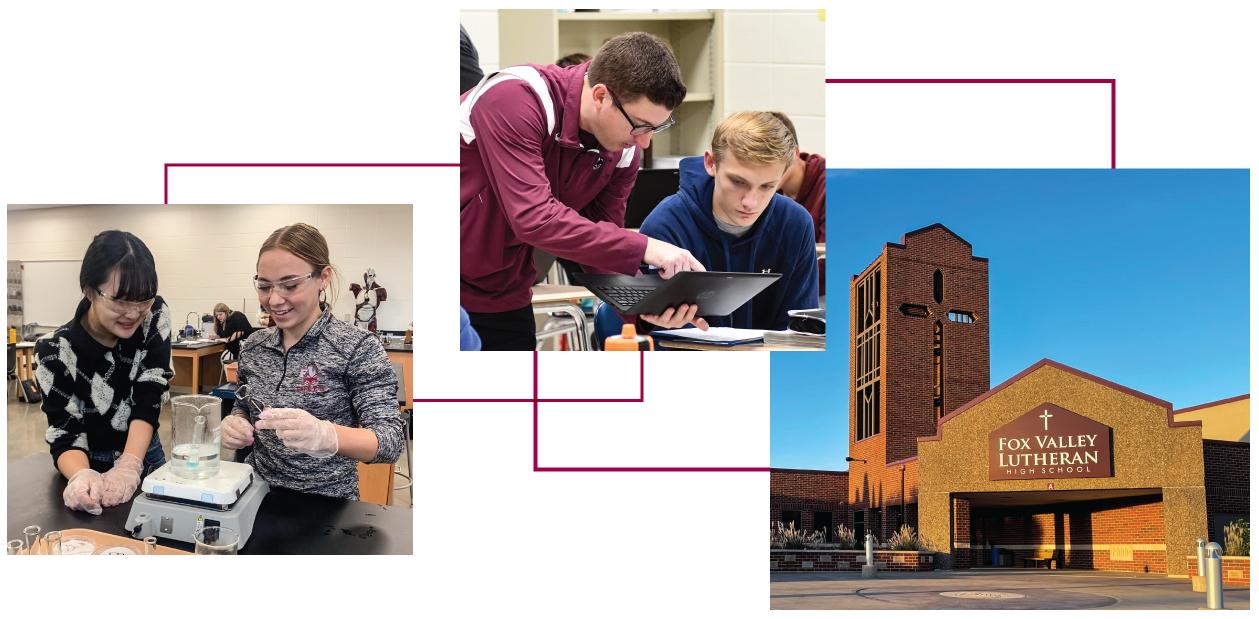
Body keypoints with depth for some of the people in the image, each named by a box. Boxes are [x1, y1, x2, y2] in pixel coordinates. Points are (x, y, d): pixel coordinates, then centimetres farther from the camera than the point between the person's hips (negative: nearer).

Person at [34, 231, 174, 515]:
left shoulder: (155, 316, -10)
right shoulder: (57, 353, -17)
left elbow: (149, 399, -15)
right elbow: (65, 436, -18)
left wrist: (129, 468, -30)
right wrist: (81, 478, -41)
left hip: (145, 457, 2)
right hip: (91, 468, -2)